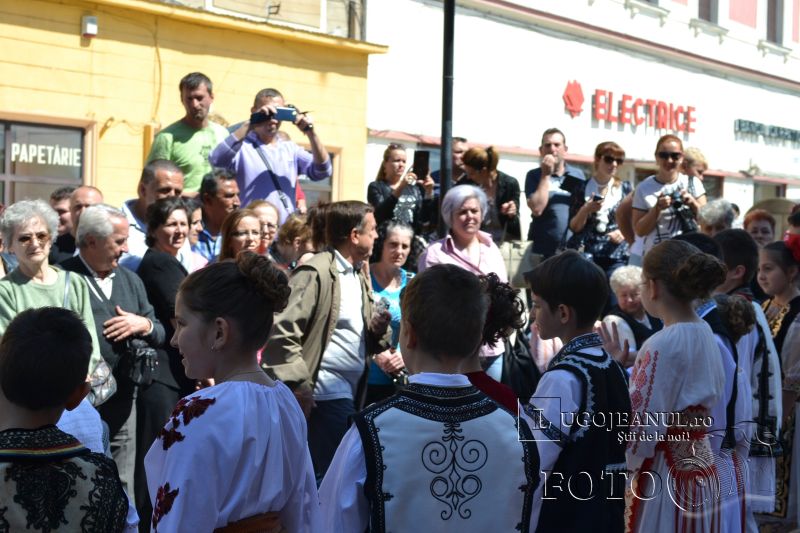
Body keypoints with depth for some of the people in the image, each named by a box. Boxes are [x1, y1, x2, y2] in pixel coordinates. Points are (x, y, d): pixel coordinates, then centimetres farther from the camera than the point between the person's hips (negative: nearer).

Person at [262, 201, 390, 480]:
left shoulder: (359, 275, 15)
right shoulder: (315, 273, -13)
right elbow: (282, 333, -18)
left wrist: (377, 331, 3)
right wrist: (298, 387, -20)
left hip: (353, 394, 9)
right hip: (325, 394, -9)